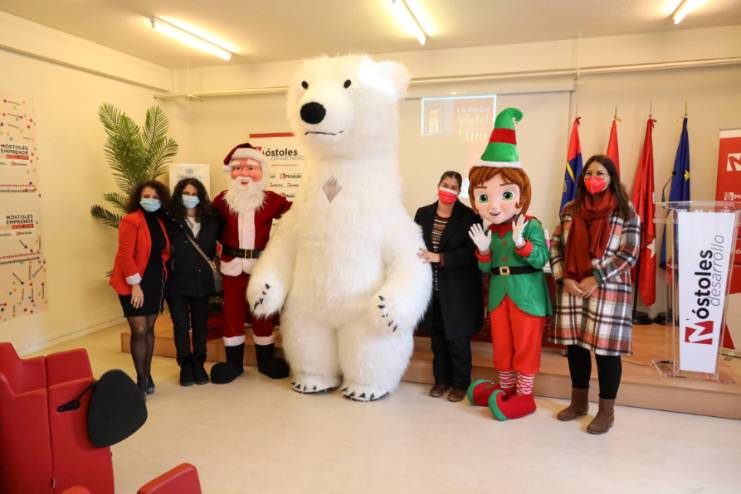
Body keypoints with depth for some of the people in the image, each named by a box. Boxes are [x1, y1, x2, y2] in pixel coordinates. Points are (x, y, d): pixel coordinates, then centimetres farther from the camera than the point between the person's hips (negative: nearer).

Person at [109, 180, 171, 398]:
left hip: (155, 281, 6)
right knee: (139, 330, -4)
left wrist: (161, 276, 3)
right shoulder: (131, 220, -12)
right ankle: (141, 379, 9)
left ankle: (147, 375, 23)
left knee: (149, 328, 12)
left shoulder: (160, 222, 8)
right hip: (134, 283, -6)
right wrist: (135, 284, -18)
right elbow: (125, 255, -16)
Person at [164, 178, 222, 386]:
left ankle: (198, 364, 27)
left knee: (200, 324, 11)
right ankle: (185, 365, 23)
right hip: (176, 282, -2)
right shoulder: (170, 221, -7)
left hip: (201, 281, 2)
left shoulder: (211, 221, 1)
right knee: (181, 326, 8)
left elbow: (218, 243, 13)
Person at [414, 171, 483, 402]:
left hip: (458, 290, -4)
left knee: (458, 339, 5)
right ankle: (441, 379, 30)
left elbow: (471, 252, -15)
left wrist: (439, 258, -24)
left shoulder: (469, 216, -7)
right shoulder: (423, 214, 6)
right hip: (431, 288, 4)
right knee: (437, 337, 14)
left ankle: (460, 383, 22)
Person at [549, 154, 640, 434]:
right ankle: (579, 402, 29)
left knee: (605, 349, 2)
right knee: (575, 345, 12)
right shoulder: (570, 210, 8)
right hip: (571, 289, 4)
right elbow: (556, 247, 7)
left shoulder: (625, 211, -3)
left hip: (608, 290, -4)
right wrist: (564, 279, -7)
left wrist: (595, 279, -16)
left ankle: (606, 411, 18)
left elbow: (629, 254, -9)